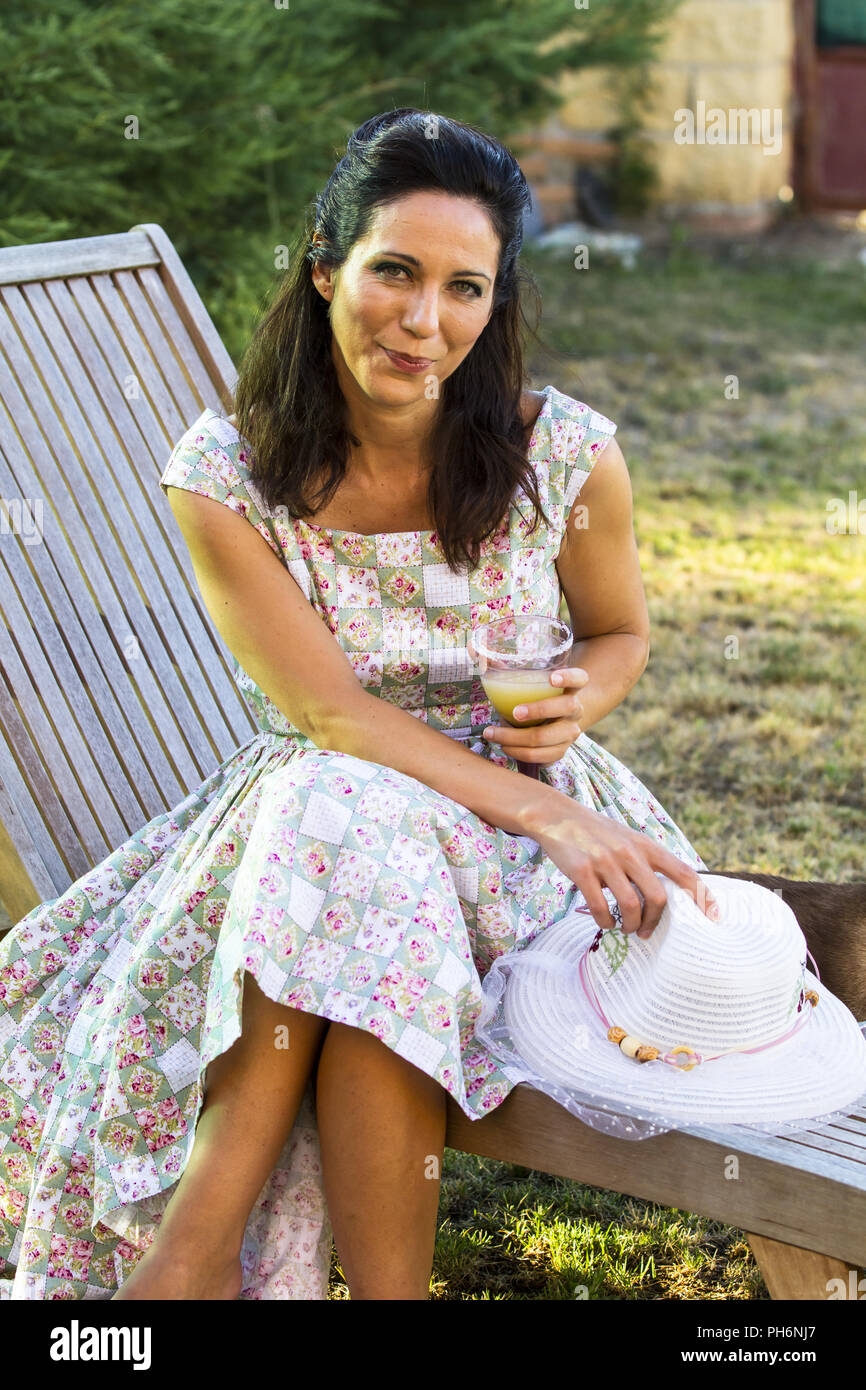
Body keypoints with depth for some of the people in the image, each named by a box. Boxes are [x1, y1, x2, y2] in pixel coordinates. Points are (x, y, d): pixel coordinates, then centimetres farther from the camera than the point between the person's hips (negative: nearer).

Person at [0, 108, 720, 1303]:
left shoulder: (568, 456, -9)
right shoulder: (223, 474, -12)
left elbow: (620, 631, 10)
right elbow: (331, 715, -16)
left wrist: (578, 704, -15)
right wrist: (550, 817, -27)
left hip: (521, 819, 0)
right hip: (301, 814, 1)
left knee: (344, 841, -33)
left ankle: (186, 1256, -24)